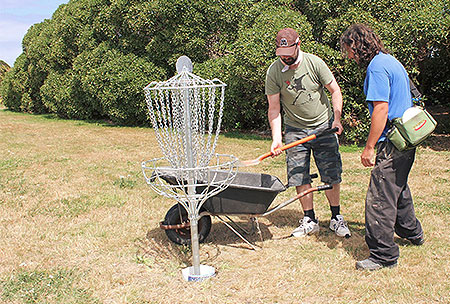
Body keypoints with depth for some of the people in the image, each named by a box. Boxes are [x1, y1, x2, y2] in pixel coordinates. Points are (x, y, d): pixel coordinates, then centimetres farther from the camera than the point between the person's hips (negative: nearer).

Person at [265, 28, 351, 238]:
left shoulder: (314, 62, -10)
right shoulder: (273, 72, -10)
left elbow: (335, 90, -1)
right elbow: (274, 108, -8)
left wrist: (336, 119, -12)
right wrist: (276, 138, -17)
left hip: (323, 126, 0)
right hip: (295, 129, 1)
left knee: (331, 175, 1)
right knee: (299, 177, 0)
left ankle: (336, 218, 18)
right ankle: (309, 220, 15)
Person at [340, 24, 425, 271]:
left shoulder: (377, 67, -15)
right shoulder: (392, 61, 16)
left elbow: (381, 109, -22)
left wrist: (369, 146, -19)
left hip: (392, 144, -11)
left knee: (379, 198, -5)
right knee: (398, 189, 26)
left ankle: (384, 255, 4)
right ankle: (412, 233, 45)